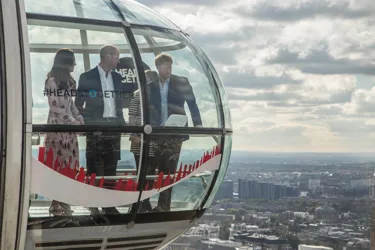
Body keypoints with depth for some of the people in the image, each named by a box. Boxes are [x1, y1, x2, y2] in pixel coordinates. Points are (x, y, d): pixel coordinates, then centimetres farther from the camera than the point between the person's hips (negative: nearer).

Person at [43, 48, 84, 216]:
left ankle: (63, 201, 7)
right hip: (57, 127, -8)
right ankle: (56, 204, -4)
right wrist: (74, 122, -11)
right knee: (58, 166, -7)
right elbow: (55, 106, -13)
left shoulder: (67, 80, 17)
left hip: (69, 127, 8)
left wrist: (80, 119, 5)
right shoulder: (52, 80, -9)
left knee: (68, 166, 4)